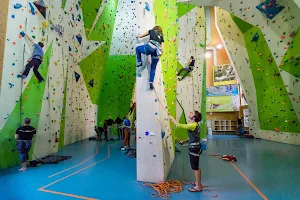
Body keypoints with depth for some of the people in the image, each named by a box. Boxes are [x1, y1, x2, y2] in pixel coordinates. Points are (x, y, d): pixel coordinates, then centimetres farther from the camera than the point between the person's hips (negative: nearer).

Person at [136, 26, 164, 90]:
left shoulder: (151, 31, 26)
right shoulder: (162, 37, 31)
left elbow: (140, 36, 27)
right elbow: (162, 50, 20)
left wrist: (137, 36, 49)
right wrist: (159, 55, 36)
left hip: (150, 48, -3)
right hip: (157, 52, 4)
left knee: (137, 48, 25)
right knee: (153, 68, 19)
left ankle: (140, 62, 15)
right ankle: (151, 82, 8)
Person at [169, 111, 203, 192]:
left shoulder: (193, 125, -24)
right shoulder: (195, 125, 8)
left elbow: (179, 125, -26)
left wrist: (172, 118, -13)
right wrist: (184, 141, 11)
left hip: (194, 148, -10)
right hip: (195, 147, 10)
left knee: (195, 167, 3)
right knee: (196, 167, 21)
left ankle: (198, 187, 17)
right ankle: (198, 183, 36)